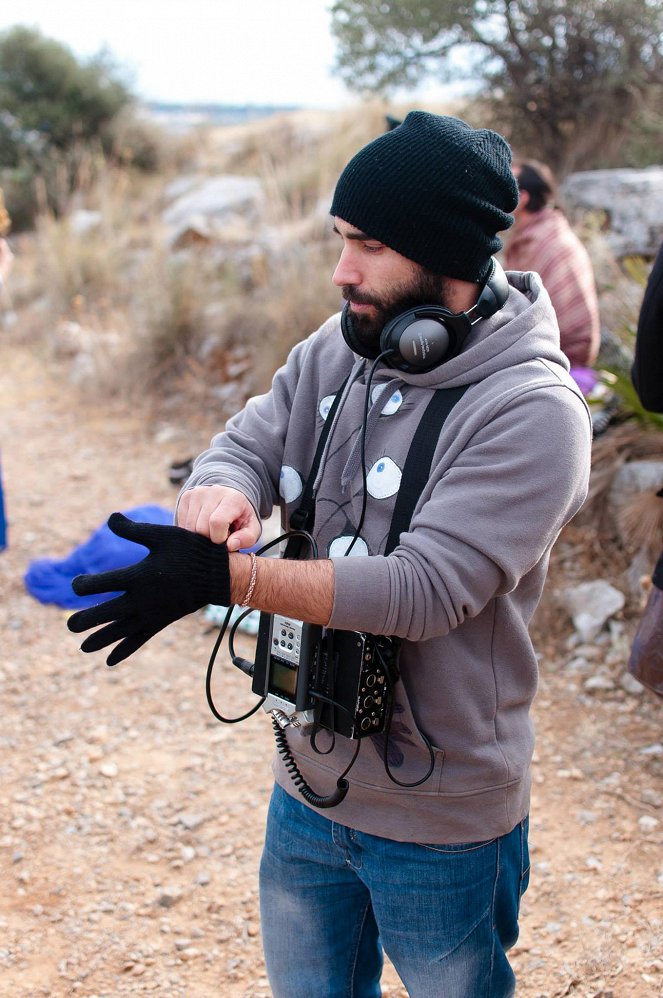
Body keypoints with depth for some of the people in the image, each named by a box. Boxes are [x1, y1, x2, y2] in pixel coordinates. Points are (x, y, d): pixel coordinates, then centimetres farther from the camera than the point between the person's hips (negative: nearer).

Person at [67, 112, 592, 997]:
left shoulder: (532, 410, -23)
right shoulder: (336, 352, -2)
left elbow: (424, 589, -30)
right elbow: (243, 447, -3)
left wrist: (222, 575, -34)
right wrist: (219, 497, -29)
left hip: (441, 824, -6)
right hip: (308, 785, 6)